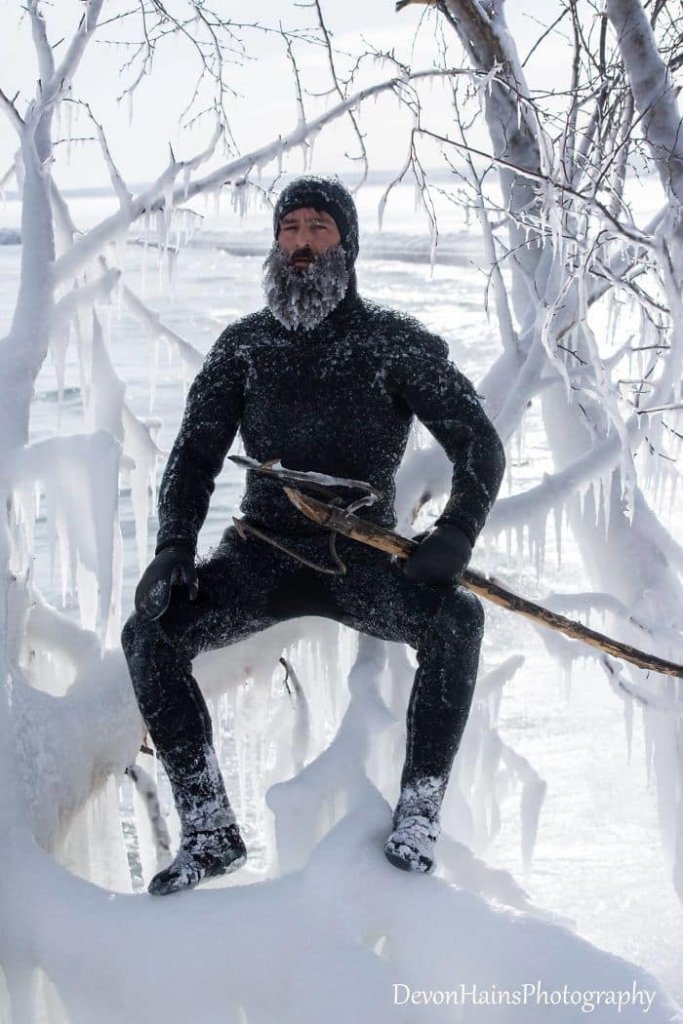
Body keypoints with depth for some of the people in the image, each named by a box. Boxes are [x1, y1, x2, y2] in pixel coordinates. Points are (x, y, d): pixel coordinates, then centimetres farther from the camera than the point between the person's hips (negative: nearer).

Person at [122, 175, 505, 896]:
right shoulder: (245, 344, 9)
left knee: (455, 618, -32)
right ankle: (209, 832, -13)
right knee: (148, 631, -22)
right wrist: (173, 550, -11)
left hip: (366, 559, -2)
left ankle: (416, 824, -23)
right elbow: (195, 455, 6)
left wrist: (454, 537, -22)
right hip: (263, 553, 2)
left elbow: (480, 446, -4)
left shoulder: (396, 342, 1)